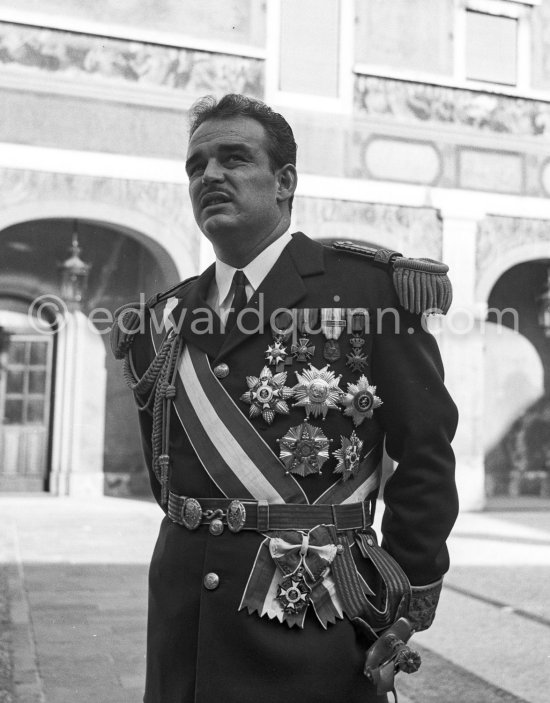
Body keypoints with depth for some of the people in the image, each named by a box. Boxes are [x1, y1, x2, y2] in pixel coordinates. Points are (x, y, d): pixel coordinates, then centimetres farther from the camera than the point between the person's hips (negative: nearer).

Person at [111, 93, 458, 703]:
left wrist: (406, 610, -7)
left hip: (311, 627, -4)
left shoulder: (368, 287, -6)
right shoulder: (168, 316, 8)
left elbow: (425, 455, -6)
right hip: (182, 618, 5)